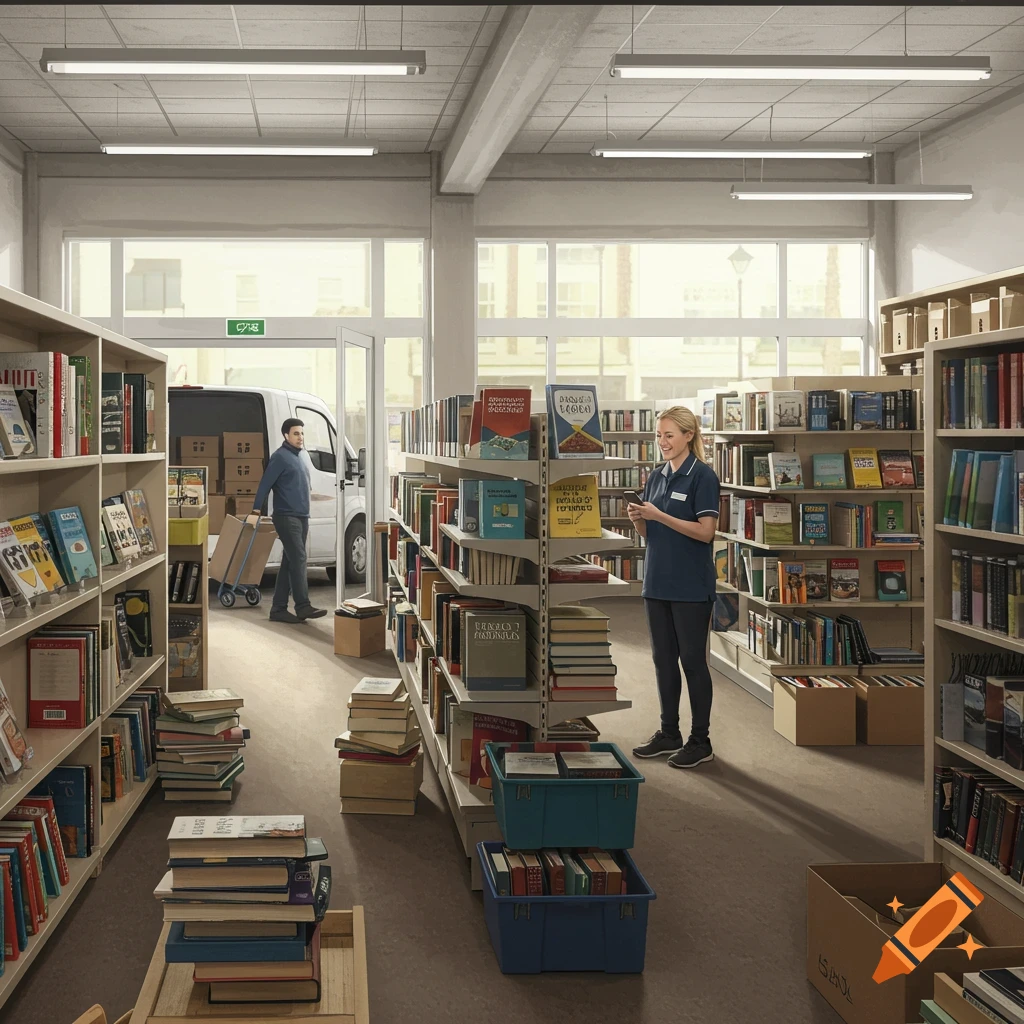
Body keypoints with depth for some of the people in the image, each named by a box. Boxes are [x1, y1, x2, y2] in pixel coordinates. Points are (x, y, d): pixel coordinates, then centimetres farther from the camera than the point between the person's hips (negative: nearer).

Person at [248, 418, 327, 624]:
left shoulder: (298, 456, 19)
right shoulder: (280, 457, -7)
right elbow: (265, 484, -12)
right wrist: (256, 511, -18)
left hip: (301, 517, 9)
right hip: (286, 517, -9)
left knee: (290, 562, 7)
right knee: (298, 559, -14)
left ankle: (279, 609, 9)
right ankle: (303, 607, -17)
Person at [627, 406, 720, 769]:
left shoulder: (702, 476, -10)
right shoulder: (657, 476, 11)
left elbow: (705, 531, -17)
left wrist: (659, 515, -20)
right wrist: (638, 518, -6)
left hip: (691, 586, -7)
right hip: (658, 582, 7)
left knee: (693, 659, 0)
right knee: (663, 658, 12)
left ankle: (700, 741, 9)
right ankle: (669, 733, 23)